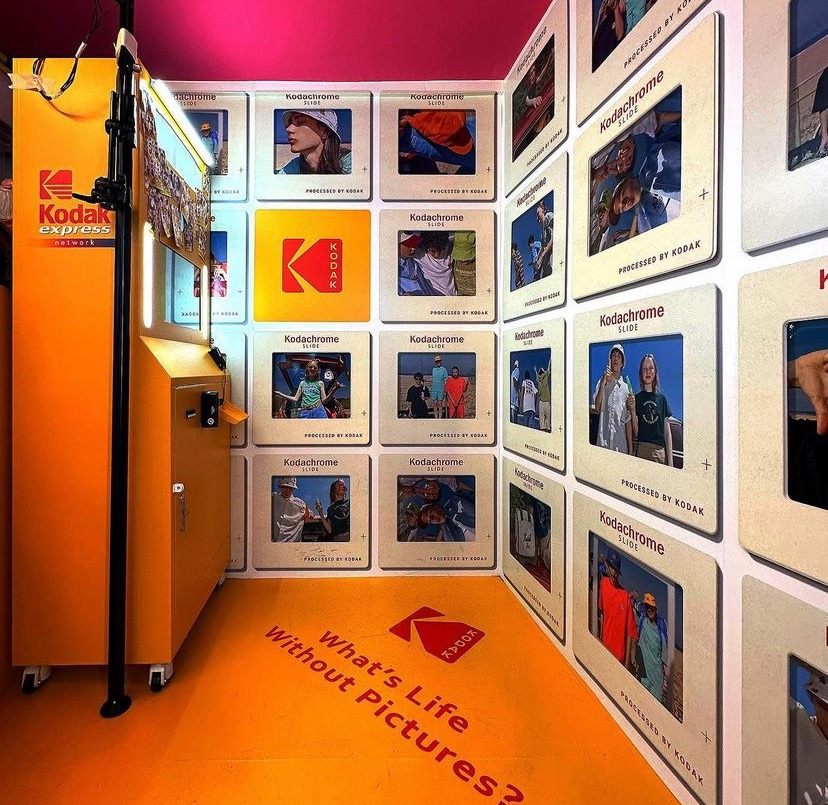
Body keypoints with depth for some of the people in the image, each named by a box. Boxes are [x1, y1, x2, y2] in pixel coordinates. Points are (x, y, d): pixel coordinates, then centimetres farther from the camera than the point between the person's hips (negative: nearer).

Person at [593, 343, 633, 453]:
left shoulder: (626, 388, 8)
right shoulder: (602, 382, 6)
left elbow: (628, 421, 7)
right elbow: (597, 408, -8)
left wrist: (630, 448, 2)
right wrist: (604, 382, -11)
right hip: (603, 441, -1)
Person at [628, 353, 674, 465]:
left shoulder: (662, 398, 9)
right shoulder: (636, 398, 4)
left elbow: (667, 432, 8)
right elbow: (636, 432, 3)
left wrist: (670, 461, 3)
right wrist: (633, 411, -11)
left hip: (660, 451, 1)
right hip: (642, 450, -1)